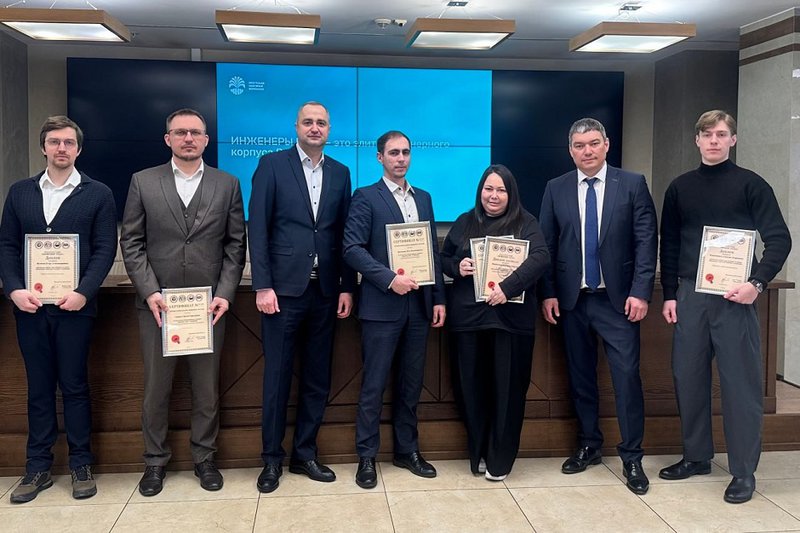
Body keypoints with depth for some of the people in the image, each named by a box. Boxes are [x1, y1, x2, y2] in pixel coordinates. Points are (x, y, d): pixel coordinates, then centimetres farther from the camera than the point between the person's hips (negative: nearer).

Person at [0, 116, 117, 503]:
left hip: (74, 305, -3)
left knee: (74, 386, 4)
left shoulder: (98, 194, 2)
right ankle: (38, 468, 19)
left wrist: (82, 292, -15)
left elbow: (105, 249, -4)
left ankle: (81, 466, 16)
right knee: (38, 388, 10)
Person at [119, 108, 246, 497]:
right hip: (158, 303, 0)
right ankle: (155, 461, 25)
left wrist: (225, 294, -7)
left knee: (207, 389, 9)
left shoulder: (227, 185, 6)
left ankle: (204, 458, 24)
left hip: (209, 304, 0)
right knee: (155, 389, 9)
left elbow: (235, 245, 3)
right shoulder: (143, 182, 5)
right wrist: (149, 291, -9)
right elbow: (132, 243, 2)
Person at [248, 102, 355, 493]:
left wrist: (347, 287, 4)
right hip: (284, 288, -4)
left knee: (318, 379, 10)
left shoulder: (339, 173, 11)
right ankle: (272, 459, 18)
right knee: (277, 378, 4)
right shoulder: (272, 165, 0)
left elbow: (344, 234, 10)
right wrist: (263, 286, -11)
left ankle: (305, 454, 24)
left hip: (325, 291, 4)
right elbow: (258, 229, -4)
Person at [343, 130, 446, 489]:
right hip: (382, 306, -5)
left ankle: (407, 451, 25)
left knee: (411, 384, 13)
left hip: (419, 305, 5)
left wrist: (439, 298, 8)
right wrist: (390, 279, -19)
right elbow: (353, 248, -10)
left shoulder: (423, 198, 15)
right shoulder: (366, 197, -1)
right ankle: (366, 457, 13)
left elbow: (434, 251, 14)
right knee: (374, 385, 1)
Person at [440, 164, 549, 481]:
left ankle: (500, 460, 15)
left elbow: (541, 258, -12)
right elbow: (444, 259, 16)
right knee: (472, 387, 7)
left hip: (511, 318, -2)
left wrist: (508, 286, -24)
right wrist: (457, 267, -7)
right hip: (468, 316, 3)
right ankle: (478, 454, 22)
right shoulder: (464, 223, 12)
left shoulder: (525, 223, 2)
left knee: (507, 389, 2)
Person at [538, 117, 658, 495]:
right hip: (572, 299, 3)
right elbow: (546, 245, 6)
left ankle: (631, 458, 10)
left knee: (627, 376, -4)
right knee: (580, 376, 11)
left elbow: (646, 241, -3)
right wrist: (548, 293, 0)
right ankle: (588, 446, 27)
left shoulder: (632, 184, 0)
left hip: (618, 298, -2)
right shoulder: (556, 189, 6)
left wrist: (640, 292, -10)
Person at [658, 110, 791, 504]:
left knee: (740, 382, 0)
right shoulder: (680, 188, 11)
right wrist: (669, 294, 7)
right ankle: (696, 456, 24)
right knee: (688, 377, 8)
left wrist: (757, 283, -15)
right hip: (689, 294, 4)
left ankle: (743, 471, 11)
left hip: (733, 296, -4)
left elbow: (779, 238, -3)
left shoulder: (750, 184, 1)